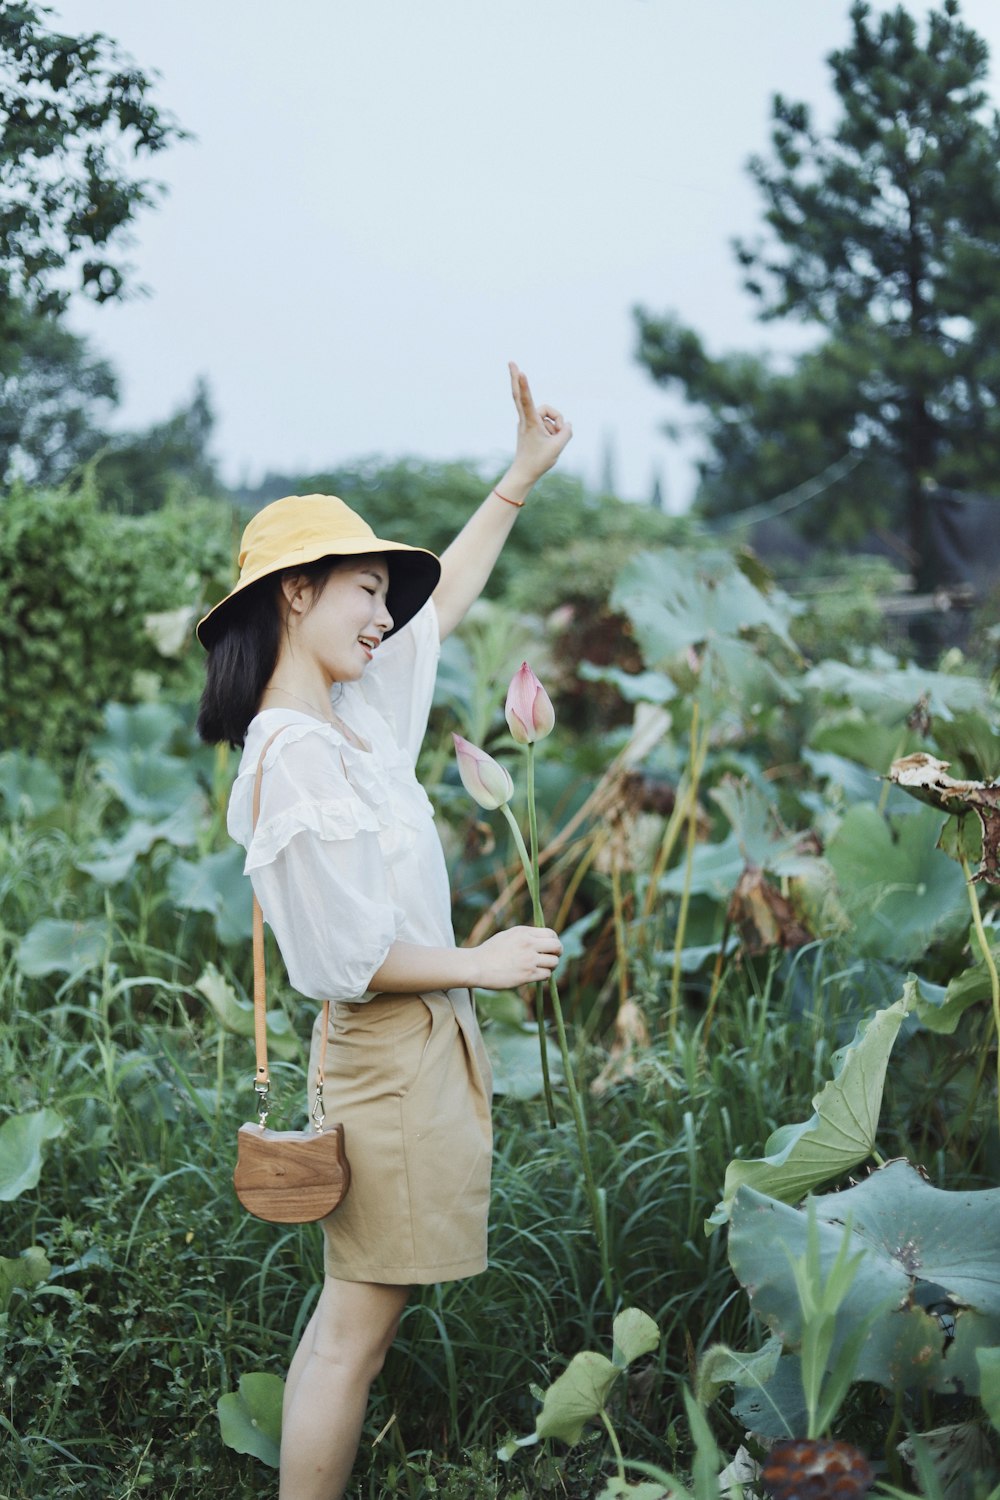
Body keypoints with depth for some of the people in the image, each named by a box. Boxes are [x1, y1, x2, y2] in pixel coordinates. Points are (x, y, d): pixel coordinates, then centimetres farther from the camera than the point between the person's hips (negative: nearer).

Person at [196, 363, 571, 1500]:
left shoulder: (352, 712, 6)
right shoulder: (293, 758, -22)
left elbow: (443, 601, 22)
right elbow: (344, 960, -22)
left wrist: (521, 478, 21)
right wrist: (480, 964, -10)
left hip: (423, 1043, 10)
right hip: (388, 1056, -10)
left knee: (356, 1313, 16)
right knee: (356, 1325, -1)